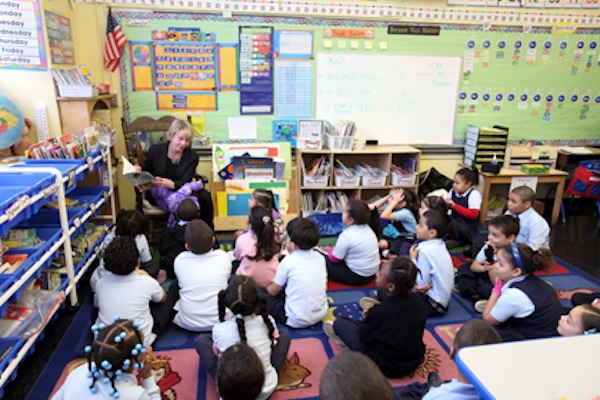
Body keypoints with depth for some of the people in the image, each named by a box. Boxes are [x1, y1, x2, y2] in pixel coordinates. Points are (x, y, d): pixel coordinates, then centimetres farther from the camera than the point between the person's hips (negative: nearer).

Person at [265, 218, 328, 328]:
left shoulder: (288, 261, -15)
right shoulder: (320, 258, -2)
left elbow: (273, 291, -4)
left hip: (297, 321, -5)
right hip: (321, 314, 5)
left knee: (269, 297, 15)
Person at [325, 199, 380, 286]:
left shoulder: (346, 235, -23)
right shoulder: (367, 229, 0)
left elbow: (335, 259, -13)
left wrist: (330, 251, 9)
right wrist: (336, 249, 13)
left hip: (358, 278, -8)